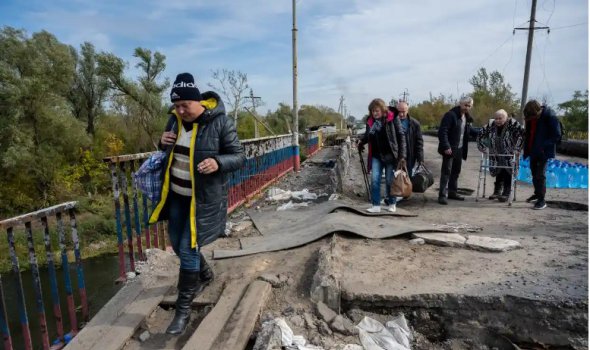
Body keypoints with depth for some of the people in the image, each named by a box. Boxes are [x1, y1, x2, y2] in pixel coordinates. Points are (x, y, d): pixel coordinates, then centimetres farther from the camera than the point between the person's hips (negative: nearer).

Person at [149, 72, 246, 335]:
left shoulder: (220, 123, -17)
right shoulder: (175, 119, 2)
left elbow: (239, 157, -13)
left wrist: (218, 163, -33)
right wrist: (163, 142, -7)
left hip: (203, 199, -7)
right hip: (176, 195, 7)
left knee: (188, 249, -4)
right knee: (177, 243, 19)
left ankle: (183, 310, 15)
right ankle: (205, 274, 47)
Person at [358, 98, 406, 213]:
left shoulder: (392, 119, -8)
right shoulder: (370, 121, 3)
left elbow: (401, 135, -6)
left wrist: (401, 154, -12)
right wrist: (361, 142, -5)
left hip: (390, 155, -3)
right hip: (376, 156, 3)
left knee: (390, 181, 6)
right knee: (374, 180, -2)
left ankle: (391, 204, 22)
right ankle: (376, 205, 6)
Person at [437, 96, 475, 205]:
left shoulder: (467, 117, 13)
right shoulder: (450, 115, -13)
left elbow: (468, 131, 21)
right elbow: (442, 131, -19)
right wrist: (446, 147, -24)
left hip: (460, 149, 8)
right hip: (449, 149, -8)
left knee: (456, 171, 14)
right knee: (446, 172, -7)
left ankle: (452, 192, 26)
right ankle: (442, 195, -4)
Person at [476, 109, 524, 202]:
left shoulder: (513, 124, -15)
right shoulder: (491, 126, -2)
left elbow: (522, 134, -20)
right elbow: (480, 135, 7)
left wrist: (517, 149, -22)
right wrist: (483, 147, 2)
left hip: (509, 155, -4)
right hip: (497, 156, 4)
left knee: (507, 173, -3)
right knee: (498, 173, 15)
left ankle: (506, 193, 11)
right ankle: (497, 191, 30)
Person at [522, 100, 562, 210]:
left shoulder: (550, 117, -16)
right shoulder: (529, 117, 1)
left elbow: (557, 135, -12)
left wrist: (544, 146, -21)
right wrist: (526, 150, 7)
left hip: (544, 152, -6)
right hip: (533, 151, 6)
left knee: (540, 175, -8)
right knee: (534, 173, 15)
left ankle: (542, 200, -1)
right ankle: (537, 194, 32)